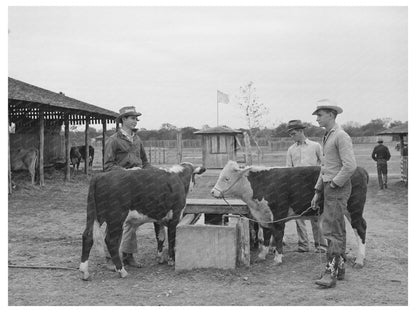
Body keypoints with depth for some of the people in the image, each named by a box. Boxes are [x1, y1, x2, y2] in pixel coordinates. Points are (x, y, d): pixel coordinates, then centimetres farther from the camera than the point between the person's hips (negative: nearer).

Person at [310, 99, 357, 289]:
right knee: (337, 230, 14)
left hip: (338, 188, -10)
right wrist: (317, 191, 19)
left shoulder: (341, 136, -13)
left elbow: (350, 166, -22)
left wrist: (334, 184, -16)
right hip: (329, 188, 10)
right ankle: (340, 269, 21)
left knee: (332, 230, -11)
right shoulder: (327, 137, 17)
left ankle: (331, 273, -8)